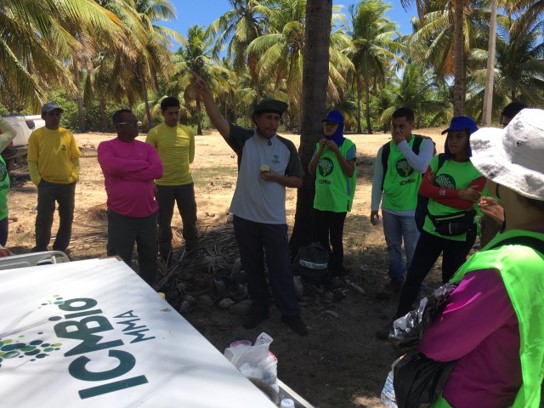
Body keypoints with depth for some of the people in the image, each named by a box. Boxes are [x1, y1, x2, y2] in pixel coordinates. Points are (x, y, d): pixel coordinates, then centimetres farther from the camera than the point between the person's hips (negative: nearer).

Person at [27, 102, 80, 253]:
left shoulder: (68, 135, 3)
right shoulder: (36, 135, -4)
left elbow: (75, 158, 8)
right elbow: (32, 161, -4)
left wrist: (74, 176, -2)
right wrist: (37, 180, -9)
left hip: (68, 184, 3)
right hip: (46, 184, -3)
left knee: (67, 218, 11)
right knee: (44, 219, 2)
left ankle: (61, 249, 27)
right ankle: (41, 250, 19)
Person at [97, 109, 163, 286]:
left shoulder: (147, 147, 8)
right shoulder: (106, 147, -2)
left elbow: (158, 170, -9)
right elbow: (113, 166, -22)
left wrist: (125, 172, -14)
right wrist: (143, 165, -13)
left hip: (148, 213, 4)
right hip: (121, 215, -4)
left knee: (149, 258, 17)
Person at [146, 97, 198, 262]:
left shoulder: (188, 132, 1)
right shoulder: (154, 133, -8)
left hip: (186, 183, 3)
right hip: (163, 184, -2)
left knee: (190, 219, 11)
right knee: (164, 222, 9)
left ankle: (193, 253, 30)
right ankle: (166, 256, 25)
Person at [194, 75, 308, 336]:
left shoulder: (287, 147, -1)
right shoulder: (244, 139, -4)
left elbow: (298, 181, 4)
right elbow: (218, 121, -18)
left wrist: (276, 177, -14)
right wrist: (205, 94, -33)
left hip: (274, 219, -1)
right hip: (245, 217, 1)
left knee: (280, 268, 6)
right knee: (252, 267, 15)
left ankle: (290, 313, 21)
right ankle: (259, 308, 32)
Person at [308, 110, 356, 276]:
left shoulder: (347, 145, -8)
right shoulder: (320, 144, 9)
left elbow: (350, 172, -15)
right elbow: (311, 170, 4)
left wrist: (336, 151, -20)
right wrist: (320, 151, -8)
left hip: (338, 202, -6)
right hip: (320, 200, 6)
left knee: (335, 238, 5)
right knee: (321, 238, 15)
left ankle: (336, 269, 23)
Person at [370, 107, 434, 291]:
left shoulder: (424, 143, -8)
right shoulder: (385, 150, -1)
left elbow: (422, 167, -27)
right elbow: (377, 181, 4)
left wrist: (403, 144, -23)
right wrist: (374, 207, 4)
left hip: (413, 209, -3)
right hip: (389, 209, 3)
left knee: (413, 250, 6)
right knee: (393, 247, 17)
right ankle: (396, 278, 35)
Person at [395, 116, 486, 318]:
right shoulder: (439, 160, 0)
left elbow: (466, 203, -19)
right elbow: (423, 189, -12)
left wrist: (436, 190, -13)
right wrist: (459, 193, -19)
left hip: (460, 235, -3)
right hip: (431, 229, 3)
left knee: (450, 280, 14)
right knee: (414, 275, 5)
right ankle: (400, 317, 19)